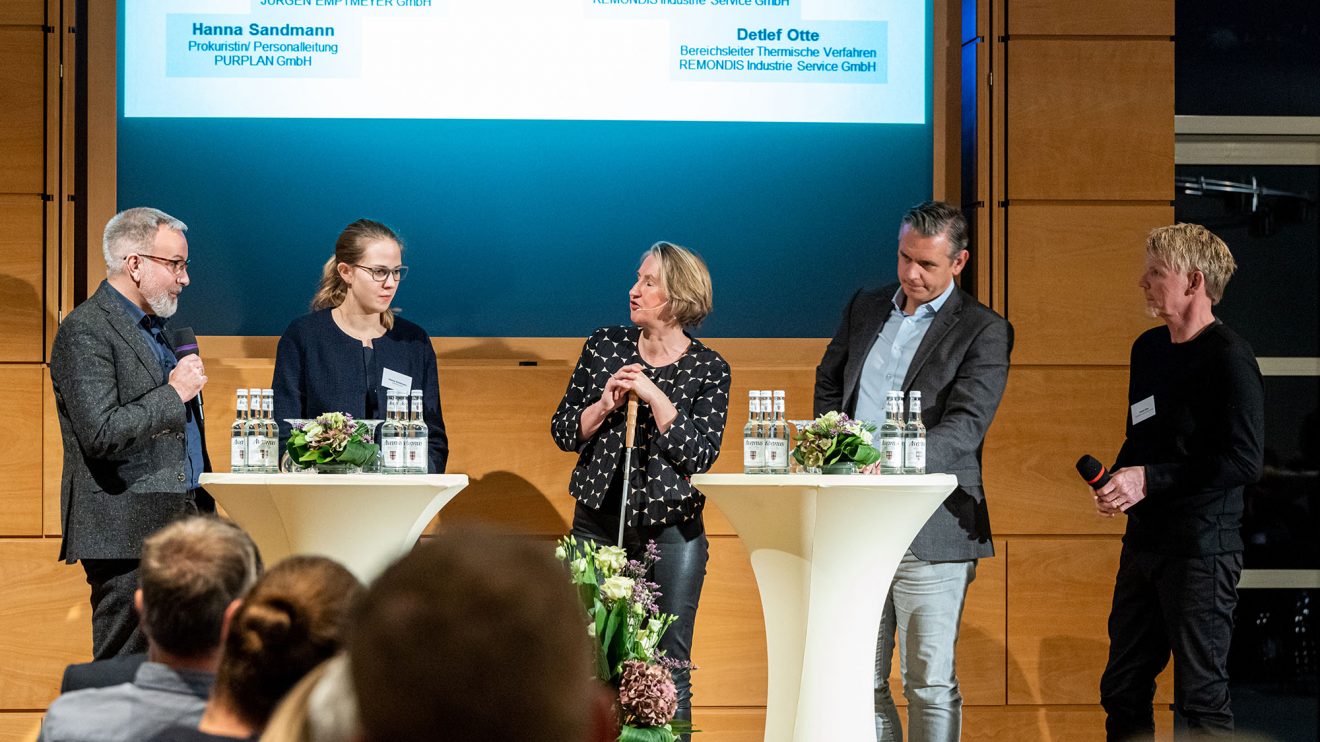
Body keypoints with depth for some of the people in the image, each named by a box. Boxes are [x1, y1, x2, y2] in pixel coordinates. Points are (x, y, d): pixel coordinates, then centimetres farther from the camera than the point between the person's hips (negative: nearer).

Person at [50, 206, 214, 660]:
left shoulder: (154, 327, 20)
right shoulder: (84, 331, -10)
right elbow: (101, 433, -21)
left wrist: (202, 514, 21)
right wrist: (173, 394, -12)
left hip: (178, 527, 9)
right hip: (128, 535, -9)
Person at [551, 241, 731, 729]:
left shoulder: (708, 369, -2)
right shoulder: (603, 346, 6)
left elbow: (699, 455, -11)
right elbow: (563, 432, 7)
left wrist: (654, 395, -17)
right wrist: (606, 403, -10)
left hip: (672, 529, -2)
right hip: (598, 521, 2)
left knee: (669, 667, 0)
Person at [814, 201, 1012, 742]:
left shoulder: (984, 332, -5)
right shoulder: (865, 308, 13)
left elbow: (965, 425, -16)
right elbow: (829, 383, 25)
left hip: (929, 534, -5)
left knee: (929, 684, -2)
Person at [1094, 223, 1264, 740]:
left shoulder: (1228, 358, -13)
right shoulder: (1149, 348, 12)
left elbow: (1244, 461, -19)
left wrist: (1151, 480, -18)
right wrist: (1119, 479, 3)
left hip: (1201, 550, -8)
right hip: (1144, 541, 8)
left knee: (1201, 698, -2)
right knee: (1122, 690, 12)